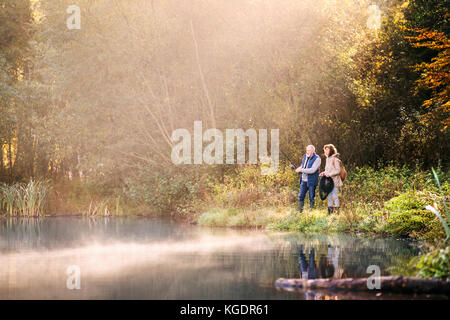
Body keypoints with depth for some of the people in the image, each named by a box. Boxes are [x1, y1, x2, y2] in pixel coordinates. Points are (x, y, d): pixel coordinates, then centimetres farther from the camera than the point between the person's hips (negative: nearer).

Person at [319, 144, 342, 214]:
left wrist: (330, 174, -22)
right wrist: (323, 173, 7)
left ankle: (336, 210, -2)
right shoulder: (328, 159, 15)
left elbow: (338, 170, -14)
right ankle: (330, 211, 15)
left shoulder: (335, 159, -11)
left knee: (334, 196, -8)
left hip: (334, 181, -8)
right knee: (329, 196, 9)